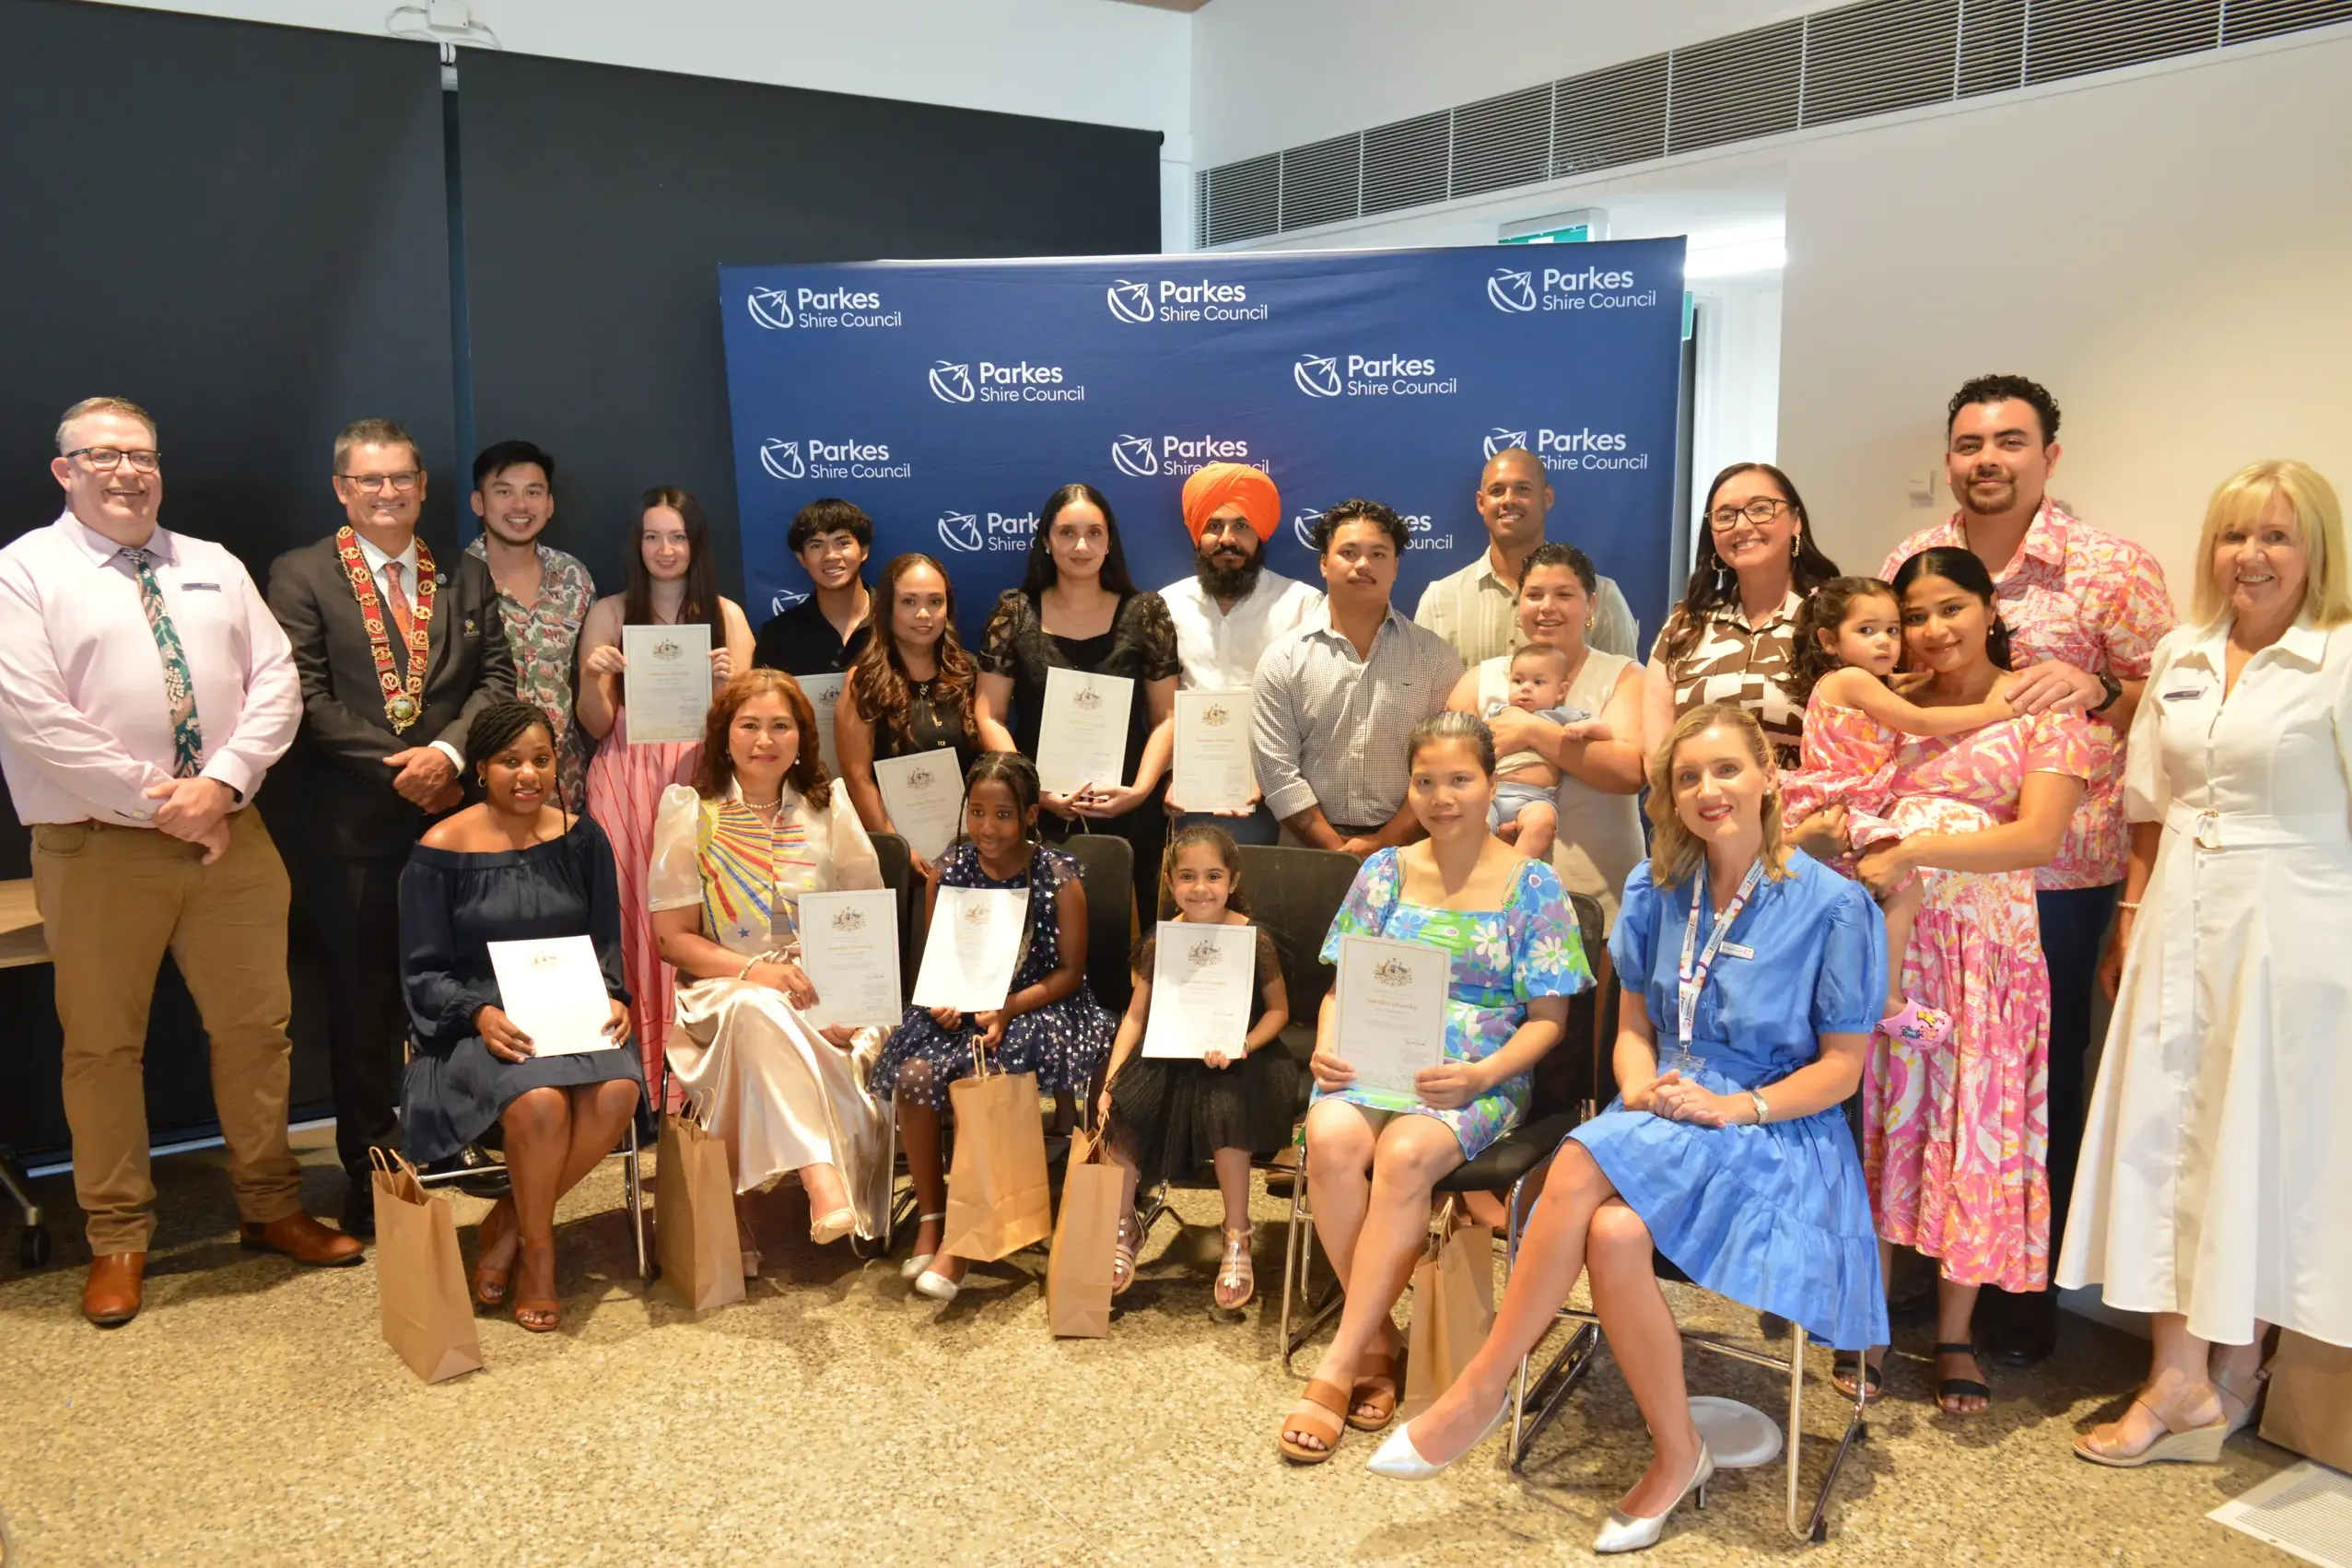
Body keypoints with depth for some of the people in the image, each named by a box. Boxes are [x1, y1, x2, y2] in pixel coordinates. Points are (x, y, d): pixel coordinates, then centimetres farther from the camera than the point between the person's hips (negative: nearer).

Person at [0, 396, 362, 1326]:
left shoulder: (213, 567, 12)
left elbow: (275, 682, 4)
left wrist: (221, 784, -11)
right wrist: (157, 801, -14)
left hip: (230, 834, 4)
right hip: (97, 848, -3)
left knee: (256, 1027, 9)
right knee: (103, 1045, 6)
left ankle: (269, 1207, 23)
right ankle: (117, 1239, 19)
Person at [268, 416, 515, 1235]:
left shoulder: (466, 577, 13)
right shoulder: (300, 576, 1)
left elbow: (496, 677, 5)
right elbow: (306, 697, -6)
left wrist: (448, 751, -11)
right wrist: (399, 766, -12)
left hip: (456, 809, 3)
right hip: (356, 825, -2)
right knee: (364, 1001, 5)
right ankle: (368, 1173, 16)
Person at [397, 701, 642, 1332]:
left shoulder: (581, 838, 8)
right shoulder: (440, 850, -2)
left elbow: (606, 943, 13)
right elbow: (422, 973, -1)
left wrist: (611, 998, -8)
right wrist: (480, 1014, -19)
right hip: (478, 1026, -3)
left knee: (617, 1092, -29)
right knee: (539, 1102, -34)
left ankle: (508, 1223, -5)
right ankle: (537, 1252, -7)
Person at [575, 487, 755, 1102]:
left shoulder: (726, 615, 7)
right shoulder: (609, 613, 6)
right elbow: (596, 726, 5)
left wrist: (725, 682, -14)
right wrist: (594, 678, -14)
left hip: (699, 779, 0)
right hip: (626, 784, 0)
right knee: (633, 919, -2)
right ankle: (635, 1075, 7)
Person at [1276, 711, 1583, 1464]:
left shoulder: (1533, 885, 3)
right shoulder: (1384, 871, 12)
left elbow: (1547, 1017, 1)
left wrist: (1482, 1075, -15)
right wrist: (1327, 1046, -7)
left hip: (1480, 1078, -3)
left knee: (1405, 1153, -35)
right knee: (1330, 1140, -31)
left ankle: (1340, 1365, -24)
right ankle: (1379, 1338, -13)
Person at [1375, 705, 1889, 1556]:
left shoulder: (1834, 905, -7)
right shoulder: (1657, 888, 7)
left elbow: (1842, 1067, -3)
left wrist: (1736, 1106, -17)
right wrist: (1639, 1086, -8)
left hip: (1777, 1135, -4)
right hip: (1661, 1117, 4)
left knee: (1584, 1167, -32)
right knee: (1613, 1235, -32)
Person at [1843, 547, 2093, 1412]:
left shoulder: (2041, 709, 2)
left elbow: (2040, 836, -10)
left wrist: (1913, 852, -16)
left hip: (1985, 942, -2)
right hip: (1884, 939, 3)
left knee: (1973, 1127, 2)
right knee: (1884, 1121, 4)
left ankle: (1955, 1335, 14)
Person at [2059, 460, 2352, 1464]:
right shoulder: (2179, 658, 9)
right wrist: (2133, 917, 12)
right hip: (2179, 923, 5)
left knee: (2260, 1144, 6)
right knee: (2163, 1131, 5)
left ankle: (2235, 1369, 23)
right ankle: (2179, 1377, 13)